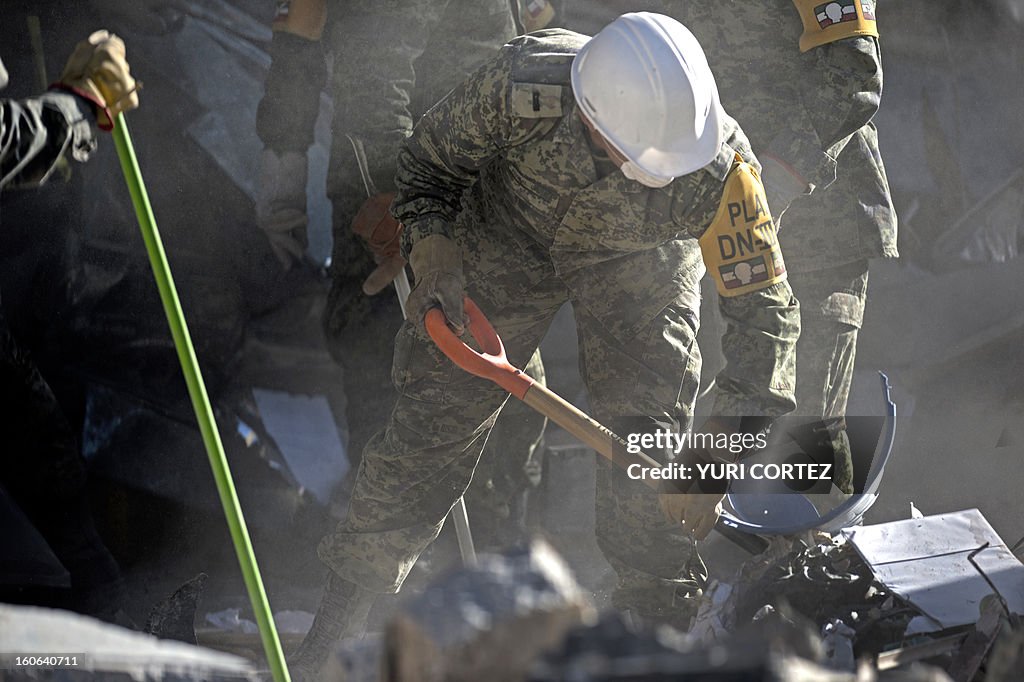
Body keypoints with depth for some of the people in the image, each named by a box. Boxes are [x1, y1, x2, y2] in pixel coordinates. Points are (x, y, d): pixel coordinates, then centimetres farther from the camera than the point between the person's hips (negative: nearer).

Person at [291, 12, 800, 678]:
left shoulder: (720, 165, -39)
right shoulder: (520, 84, -39)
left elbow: (766, 308, -31)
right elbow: (430, 162, -16)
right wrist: (434, 256, -31)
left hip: (639, 258, 0)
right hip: (507, 238, 0)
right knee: (431, 419, 0)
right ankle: (342, 619, 13)